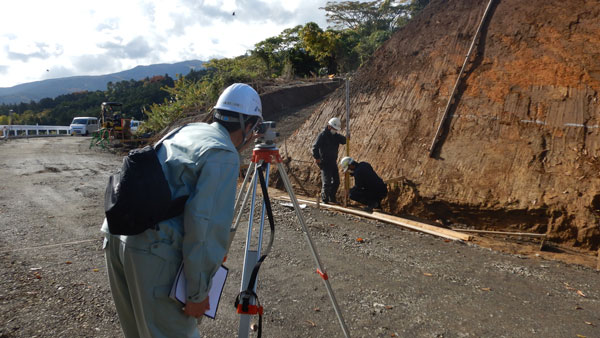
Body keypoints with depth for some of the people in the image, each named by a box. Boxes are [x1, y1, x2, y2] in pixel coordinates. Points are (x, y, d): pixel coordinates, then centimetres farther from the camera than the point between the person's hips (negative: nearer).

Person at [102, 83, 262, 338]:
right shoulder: (224, 155, -10)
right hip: (153, 251, -9)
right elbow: (205, 224, -18)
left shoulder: (187, 130, 15)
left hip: (116, 236, 9)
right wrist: (199, 292, -12)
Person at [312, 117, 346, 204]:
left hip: (333, 162, 7)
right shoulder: (322, 135, -11)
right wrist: (317, 158, -21)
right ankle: (325, 199, 5)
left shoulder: (335, 135, 10)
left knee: (336, 181, 8)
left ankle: (332, 197, 21)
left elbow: (343, 141, 3)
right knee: (327, 181, -7)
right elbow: (315, 147, -15)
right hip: (325, 163, -7)